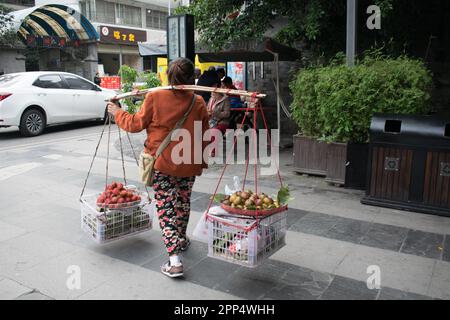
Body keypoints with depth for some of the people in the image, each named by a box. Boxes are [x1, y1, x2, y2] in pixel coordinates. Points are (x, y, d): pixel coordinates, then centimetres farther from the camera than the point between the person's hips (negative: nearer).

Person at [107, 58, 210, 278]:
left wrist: (117, 113, 16)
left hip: (161, 163, -2)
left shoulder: (155, 97, -10)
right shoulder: (198, 102, -3)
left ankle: (174, 259, -5)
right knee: (183, 202, 21)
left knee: (166, 207, 1)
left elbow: (137, 124, -2)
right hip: (189, 164, 3)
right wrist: (203, 161, 17)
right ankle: (181, 240, 42)